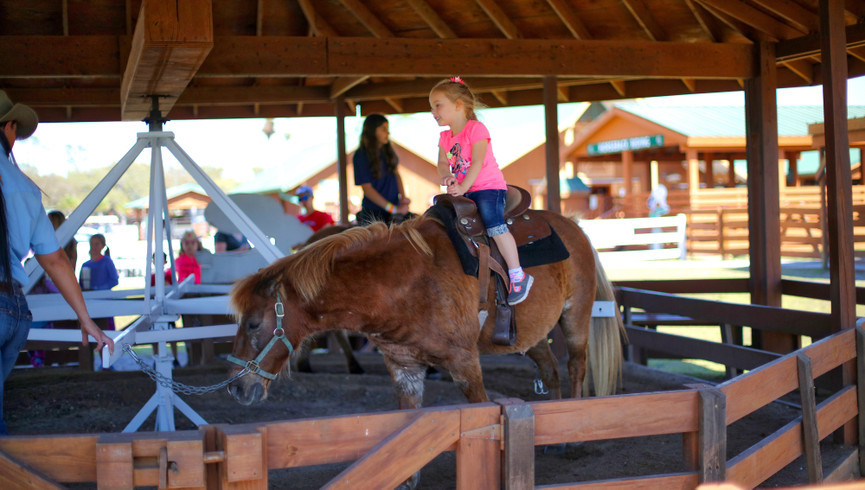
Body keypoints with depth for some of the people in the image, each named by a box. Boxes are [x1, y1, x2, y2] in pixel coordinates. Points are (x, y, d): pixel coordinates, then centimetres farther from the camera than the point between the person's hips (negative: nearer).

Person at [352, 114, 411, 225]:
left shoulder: (388, 151, 8)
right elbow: (367, 189, -12)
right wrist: (394, 209, -16)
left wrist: (403, 197, -3)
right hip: (374, 213, -5)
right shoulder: (361, 156, -9)